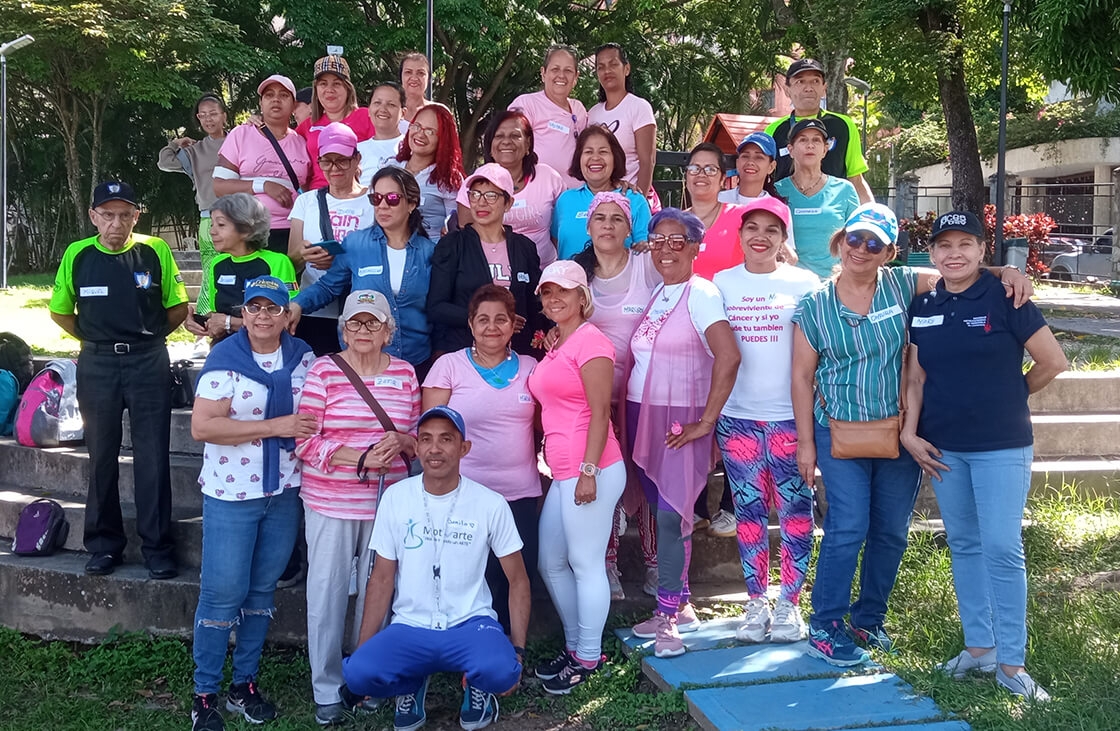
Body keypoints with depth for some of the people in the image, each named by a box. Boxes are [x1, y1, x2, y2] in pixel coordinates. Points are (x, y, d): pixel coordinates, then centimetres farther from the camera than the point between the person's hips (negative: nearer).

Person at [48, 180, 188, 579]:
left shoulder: (156, 251, -3)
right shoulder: (76, 255, 1)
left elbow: (178, 309, 5)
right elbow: (60, 312, 13)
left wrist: (145, 337, 6)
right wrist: (96, 339, 10)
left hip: (149, 364, -1)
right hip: (96, 366, 2)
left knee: (153, 458, 0)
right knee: (101, 457, 9)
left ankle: (157, 546, 9)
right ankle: (104, 544, 21)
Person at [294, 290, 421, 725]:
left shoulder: (405, 374, 6)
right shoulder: (323, 372, -3)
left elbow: (418, 436, 14)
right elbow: (305, 442, -8)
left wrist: (402, 442, -10)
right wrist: (361, 458, -18)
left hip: (386, 501, 3)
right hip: (330, 502, -3)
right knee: (327, 594, 2)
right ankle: (327, 691, 16)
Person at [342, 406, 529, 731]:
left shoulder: (491, 504, -5)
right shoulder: (396, 498, -1)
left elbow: (518, 581, 2)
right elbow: (382, 579, 4)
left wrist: (517, 652, -5)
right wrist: (363, 648, -3)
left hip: (471, 623, -1)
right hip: (409, 627, 1)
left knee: (501, 672, -34)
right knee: (357, 673, -28)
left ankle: (477, 687, 6)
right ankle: (412, 684, 8)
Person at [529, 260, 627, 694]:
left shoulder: (589, 341, -10)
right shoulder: (555, 345, 17)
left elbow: (600, 412, -15)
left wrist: (589, 471, -19)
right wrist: (545, 460, 20)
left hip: (591, 470, -10)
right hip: (563, 473, 10)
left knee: (585, 565, 0)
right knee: (551, 564, 15)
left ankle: (588, 659, 13)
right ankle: (574, 647, 29)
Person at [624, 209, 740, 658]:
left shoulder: (701, 294, -10)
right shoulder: (656, 293, 13)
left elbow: (729, 358, -21)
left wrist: (705, 423, -18)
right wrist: (627, 415, 7)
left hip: (680, 420, -7)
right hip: (641, 415, 7)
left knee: (671, 515, -8)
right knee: (659, 510, 8)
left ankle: (669, 614, 1)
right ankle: (679, 607, 18)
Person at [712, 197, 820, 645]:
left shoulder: (804, 283, 2)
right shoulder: (722, 283, 8)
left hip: (791, 415, -2)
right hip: (737, 415, 2)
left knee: (795, 509, 1)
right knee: (749, 509, 7)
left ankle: (788, 603, 14)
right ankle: (756, 602, 17)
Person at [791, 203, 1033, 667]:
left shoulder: (902, 286, 2)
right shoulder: (814, 307, -1)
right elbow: (802, 377, 1)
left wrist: (1005, 272, -18)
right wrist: (806, 443, -2)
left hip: (899, 433, 3)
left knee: (891, 533, 10)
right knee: (848, 529, -8)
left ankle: (868, 619, 28)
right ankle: (824, 628, 6)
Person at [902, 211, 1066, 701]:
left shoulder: (1004, 299, -9)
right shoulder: (922, 307, 5)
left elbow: (1053, 363, -5)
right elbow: (916, 377, 9)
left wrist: (1008, 396, 5)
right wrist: (909, 432, 0)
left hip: (1001, 445, -4)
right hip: (944, 448, 5)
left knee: (1003, 549, -6)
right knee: (964, 545, 12)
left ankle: (1011, 663, 3)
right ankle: (979, 647, 24)